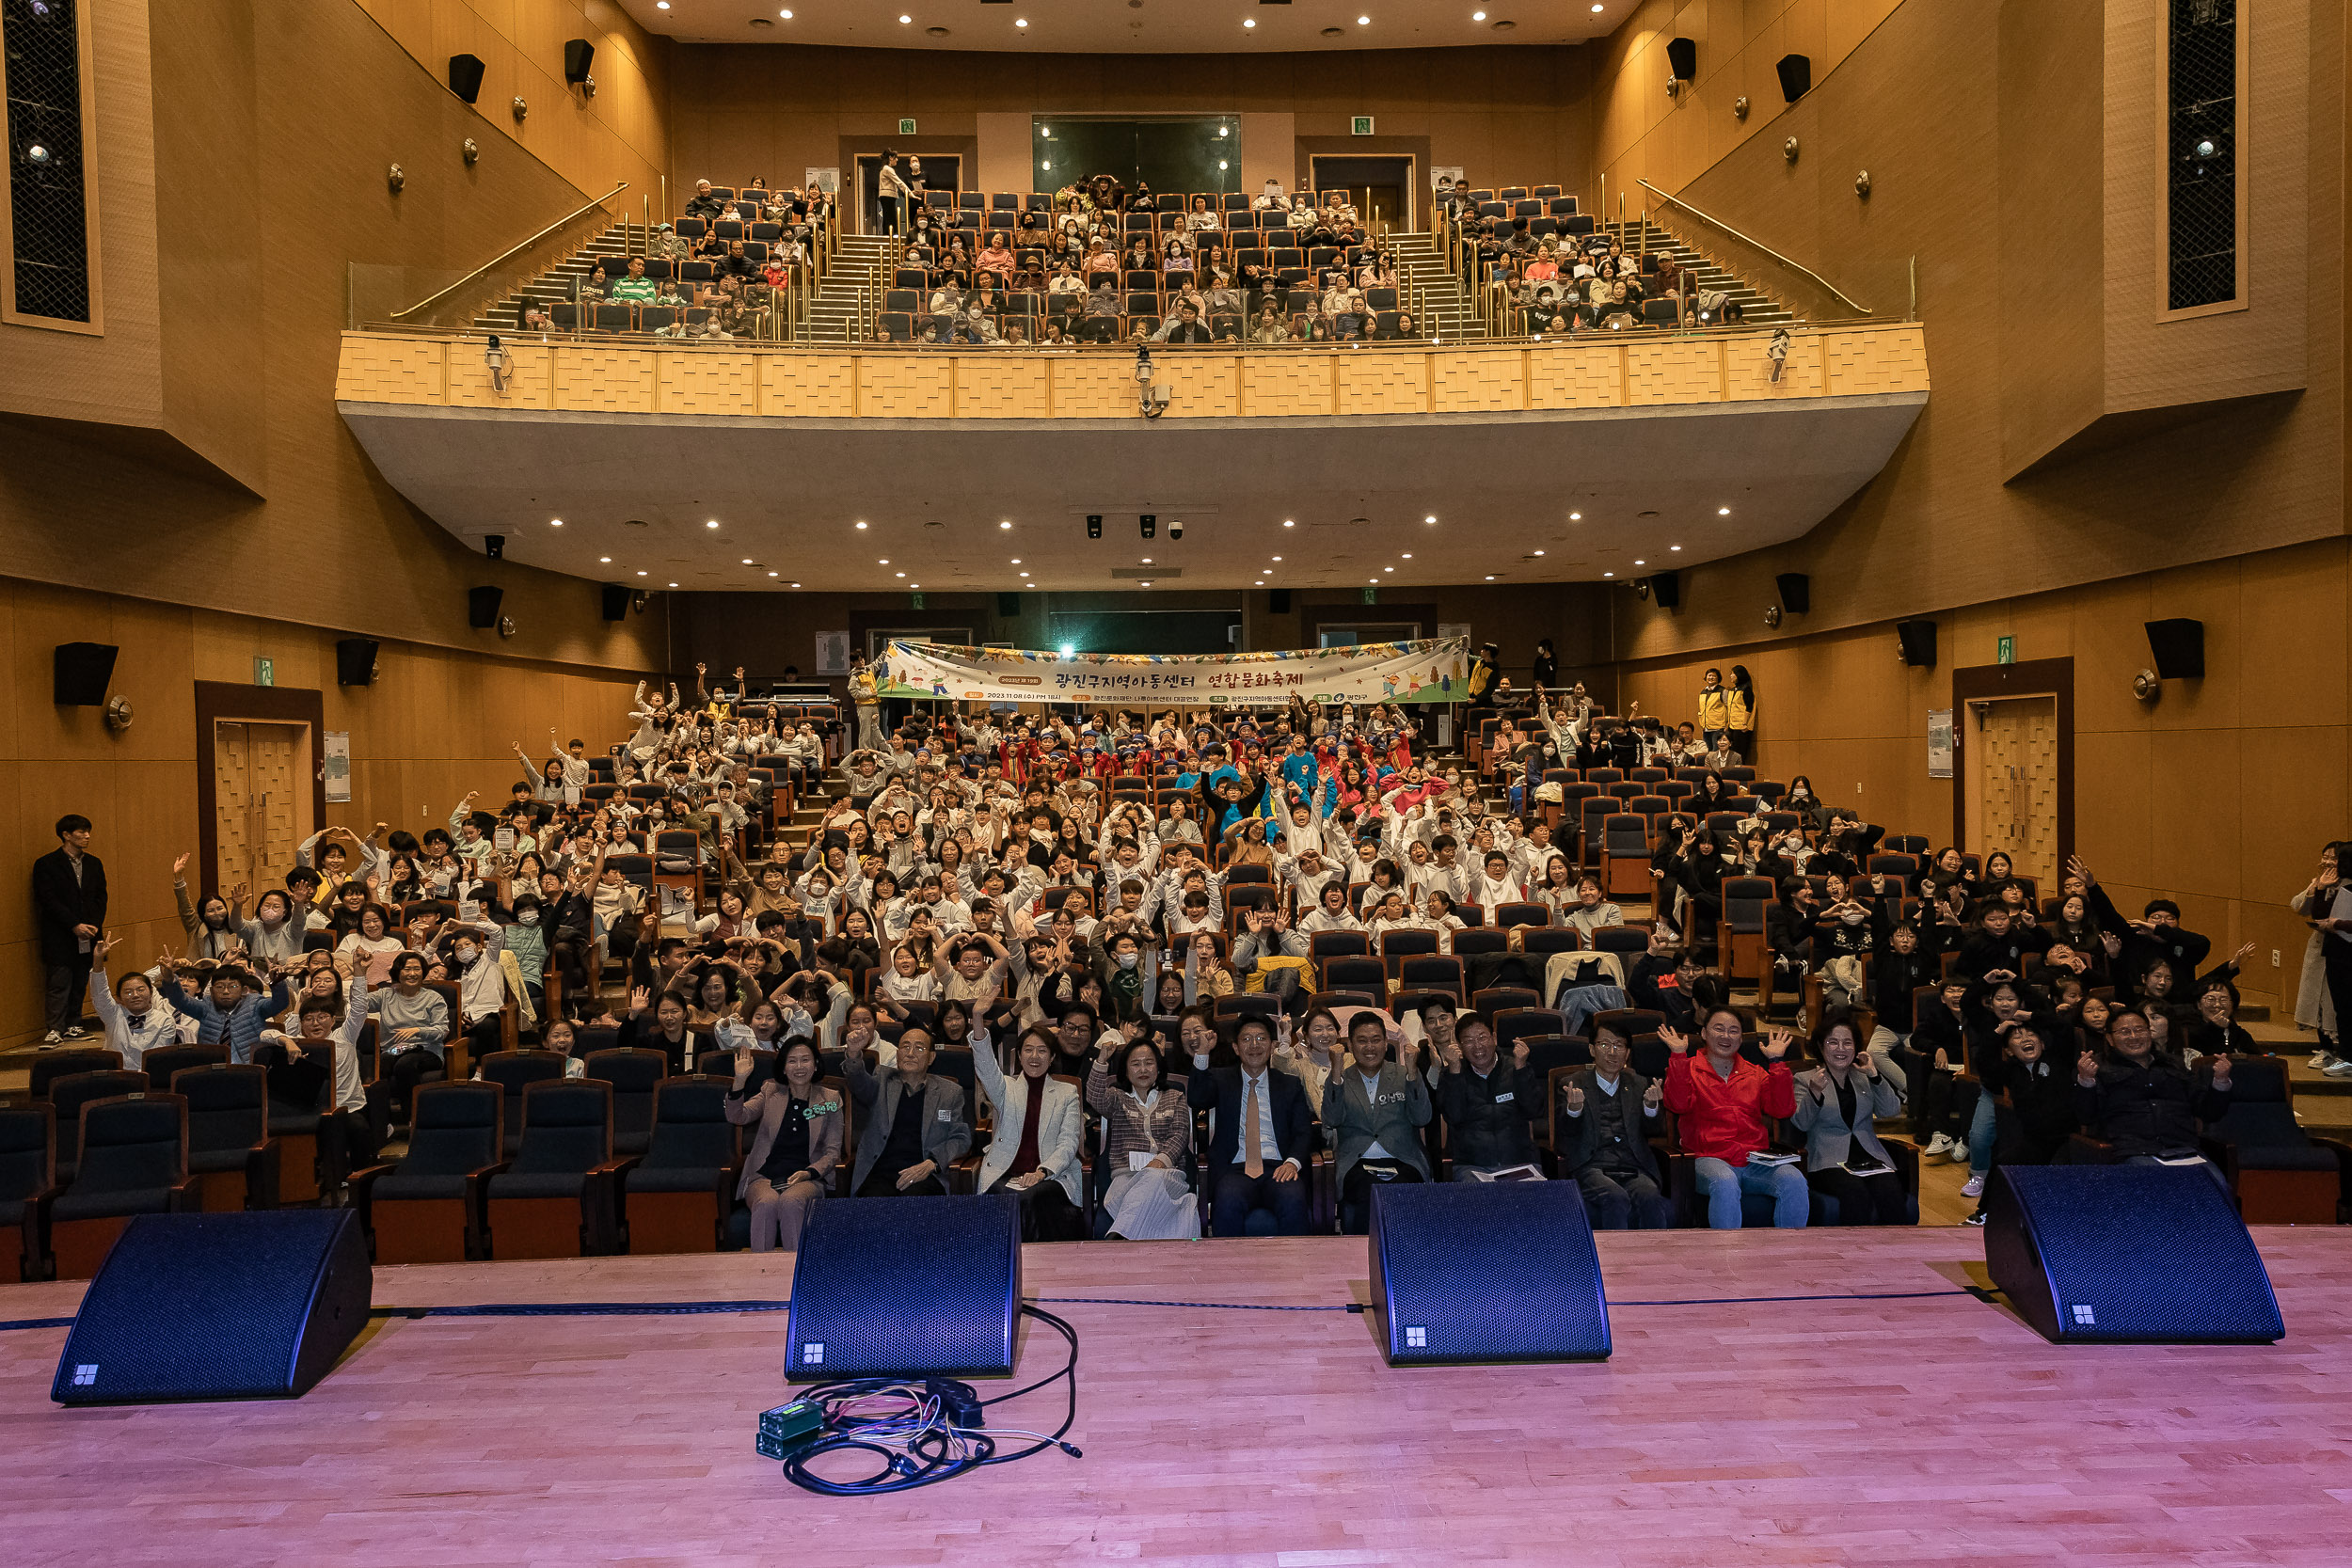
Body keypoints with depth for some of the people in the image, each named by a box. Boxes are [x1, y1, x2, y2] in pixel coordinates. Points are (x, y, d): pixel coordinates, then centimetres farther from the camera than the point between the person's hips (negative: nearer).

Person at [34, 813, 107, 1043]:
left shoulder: (94, 864, 12)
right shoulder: (46, 865, -4)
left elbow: (101, 897, 10)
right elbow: (49, 901, -9)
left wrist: (95, 926, -5)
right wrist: (75, 926, -16)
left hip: (88, 937, 5)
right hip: (59, 938, -5)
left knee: (80, 984, 8)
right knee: (59, 985, -4)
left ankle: (73, 1026, 16)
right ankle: (55, 1030, 1)